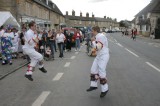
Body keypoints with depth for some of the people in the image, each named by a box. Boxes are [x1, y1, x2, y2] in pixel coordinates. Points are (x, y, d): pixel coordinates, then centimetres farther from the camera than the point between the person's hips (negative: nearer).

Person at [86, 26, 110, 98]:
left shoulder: (101, 36, -20)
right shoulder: (98, 37, 10)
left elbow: (98, 47, -28)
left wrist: (93, 41, -12)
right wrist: (94, 41, 4)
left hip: (103, 56, -10)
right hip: (99, 56, 10)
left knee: (101, 73, -6)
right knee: (93, 70, 11)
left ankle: (105, 89, 8)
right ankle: (93, 86, 24)